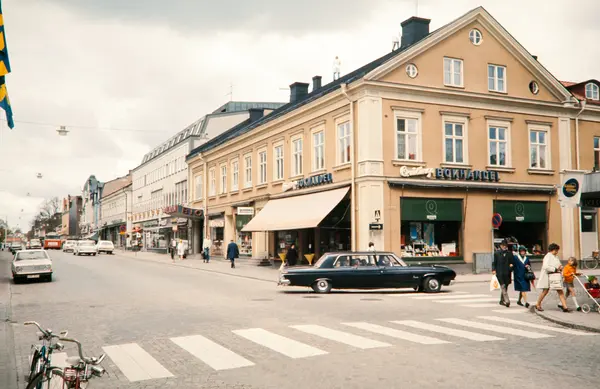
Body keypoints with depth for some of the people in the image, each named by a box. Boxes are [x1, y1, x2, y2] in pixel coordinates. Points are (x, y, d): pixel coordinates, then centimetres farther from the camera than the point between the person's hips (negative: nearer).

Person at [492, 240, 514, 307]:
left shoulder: (509, 253, 8)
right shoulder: (497, 253, 2)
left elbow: (512, 261, 16)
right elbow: (494, 262, 3)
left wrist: (511, 265, -5)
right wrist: (493, 269, -10)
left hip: (507, 273, 3)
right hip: (499, 273, -3)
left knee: (505, 287, 11)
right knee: (503, 286, -14)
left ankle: (502, 300, 25)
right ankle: (507, 301, -20)